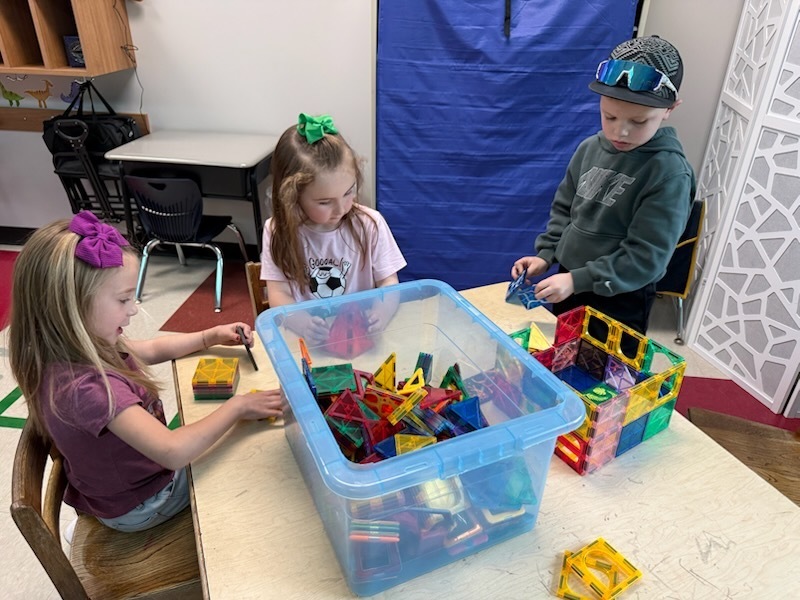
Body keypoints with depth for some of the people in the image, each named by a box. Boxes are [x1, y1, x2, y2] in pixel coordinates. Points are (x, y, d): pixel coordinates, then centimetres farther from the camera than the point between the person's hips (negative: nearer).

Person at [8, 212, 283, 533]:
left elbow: (152, 350, 5)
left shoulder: (86, 348, -13)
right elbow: (172, 452, -44)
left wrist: (213, 335, -4)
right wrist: (237, 406, -32)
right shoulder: (85, 386, -40)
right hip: (140, 503, -7)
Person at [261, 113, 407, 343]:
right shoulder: (278, 231, -6)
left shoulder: (370, 224, -7)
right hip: (306, 339, 0)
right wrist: (300, 321, -27)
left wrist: (382, 311, -26)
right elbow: (279, 294, -6)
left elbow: (388, 282, -4)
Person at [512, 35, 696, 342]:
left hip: (621, 301, -5)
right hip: (569, 283, 6)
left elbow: (646, 256, -22)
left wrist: (577, 280, -27)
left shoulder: (670, 173, -20)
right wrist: (546, 255, -3)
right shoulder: (590, 148, -2)